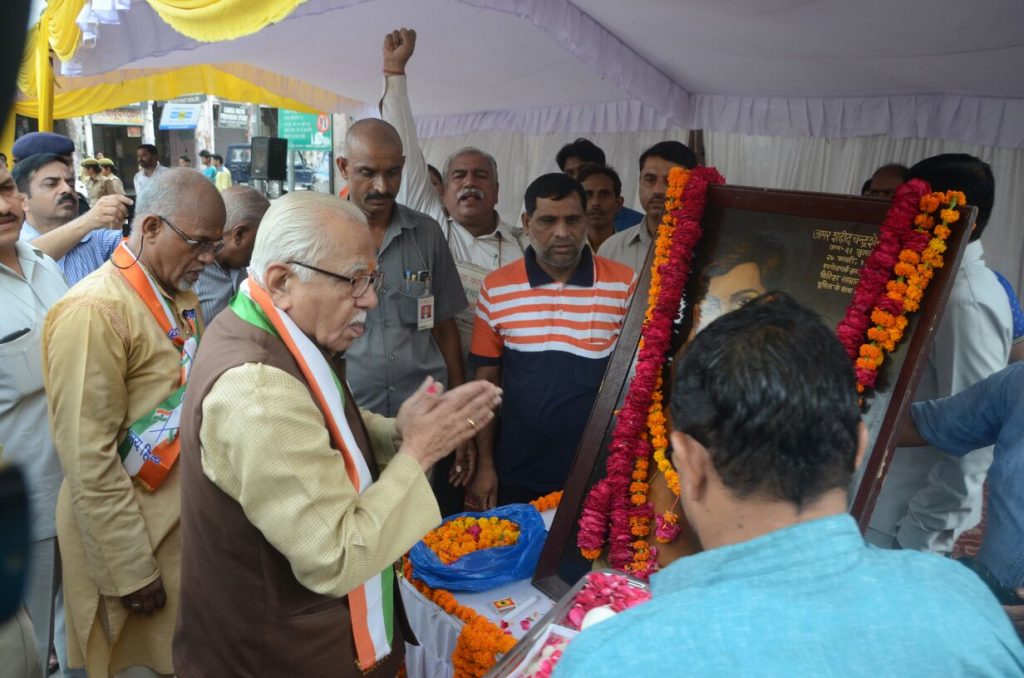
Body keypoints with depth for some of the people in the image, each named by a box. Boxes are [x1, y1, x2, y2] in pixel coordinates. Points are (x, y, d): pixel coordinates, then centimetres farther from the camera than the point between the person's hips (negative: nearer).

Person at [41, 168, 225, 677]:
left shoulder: (180, 300, 8)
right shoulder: (94, 311, -19)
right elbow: (88, 459, -20)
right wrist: (132, 571, -16)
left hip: (186, 522, 7)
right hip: (132, 539, -7)